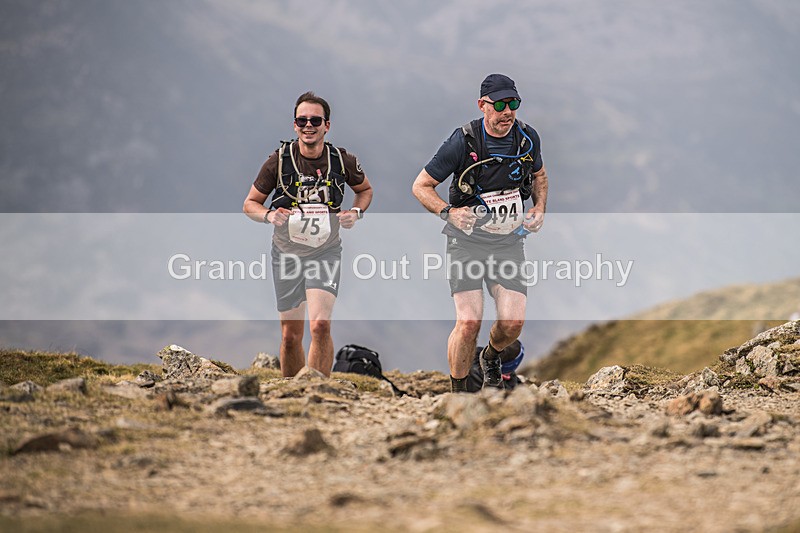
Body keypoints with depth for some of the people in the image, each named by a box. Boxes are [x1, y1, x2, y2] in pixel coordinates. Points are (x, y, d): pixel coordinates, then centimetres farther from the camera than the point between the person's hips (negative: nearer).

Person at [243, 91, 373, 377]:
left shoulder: (343, 161, -6)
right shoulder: (279, 160, -8)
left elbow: (365, 189, 16)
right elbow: (250, 203, 2)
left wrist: (356, 212, -5)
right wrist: (269, 215, -19)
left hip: (326, 252, -1)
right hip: (287, 253, 1)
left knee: (320, 325, -20)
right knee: (291, 335, 6)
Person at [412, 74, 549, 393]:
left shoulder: (527, 138, -2)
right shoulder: (464, 141, -15)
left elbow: (539, 175, 21)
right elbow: (421, 186, -7)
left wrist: (539, 208, 3)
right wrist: (448, 212, -22)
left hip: (509, 242, 3)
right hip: (468, 241, -3)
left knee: (513, 322, -9)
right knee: (469, 322, -17)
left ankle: (491, 358, 27)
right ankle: (457, 392, 4)